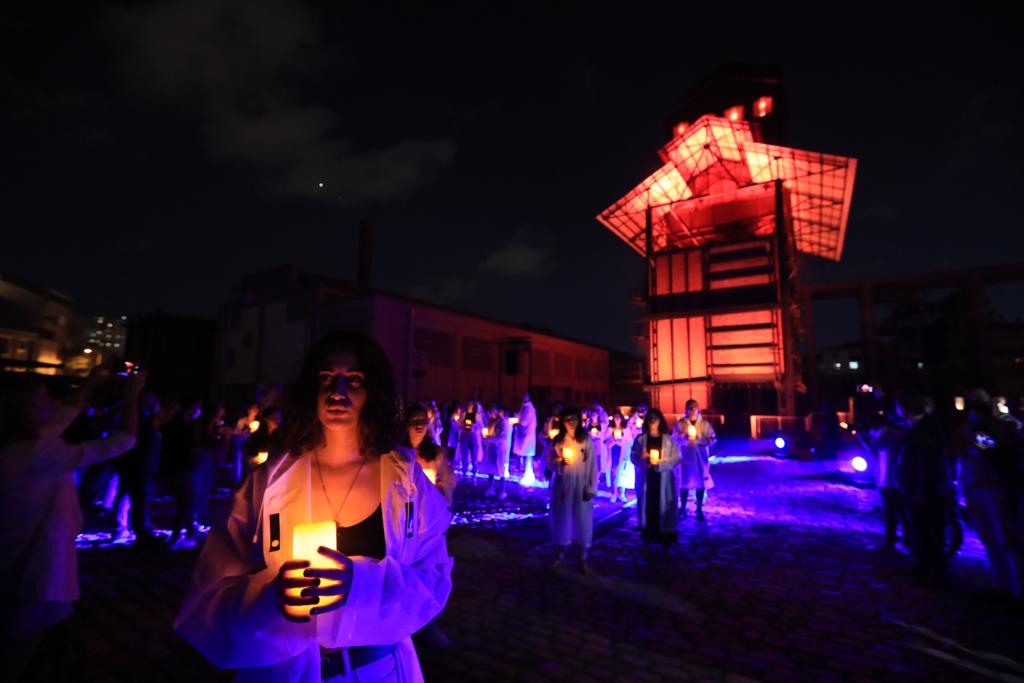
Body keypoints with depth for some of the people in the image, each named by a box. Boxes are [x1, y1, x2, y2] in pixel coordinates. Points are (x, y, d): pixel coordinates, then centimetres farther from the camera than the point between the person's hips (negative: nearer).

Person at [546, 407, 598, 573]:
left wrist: (591, 487, -8)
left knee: (583, 519, 1)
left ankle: (583, 558, 14)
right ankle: (561, 554, 26)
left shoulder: (586, 439, -2)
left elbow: (592, 464, -3)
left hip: (581, 485, -1)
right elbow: (549, 462, 5)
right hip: (562, 485, 1)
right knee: (562, 517, 8)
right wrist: (560, 462, -16)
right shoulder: (557, 440, 2)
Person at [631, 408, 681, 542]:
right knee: (647, 503, 3)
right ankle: (648, 533, 16)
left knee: (663, 504, 0)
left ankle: (663, 533, 14)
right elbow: (633, 456, 3)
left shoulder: (668, 439, -2)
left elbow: (677, 457, -4)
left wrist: (660, 463, -16)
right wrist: (642, 462, -16)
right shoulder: (640, 439, 2)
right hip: (645, 478, 1)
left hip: (663, 478, -1)